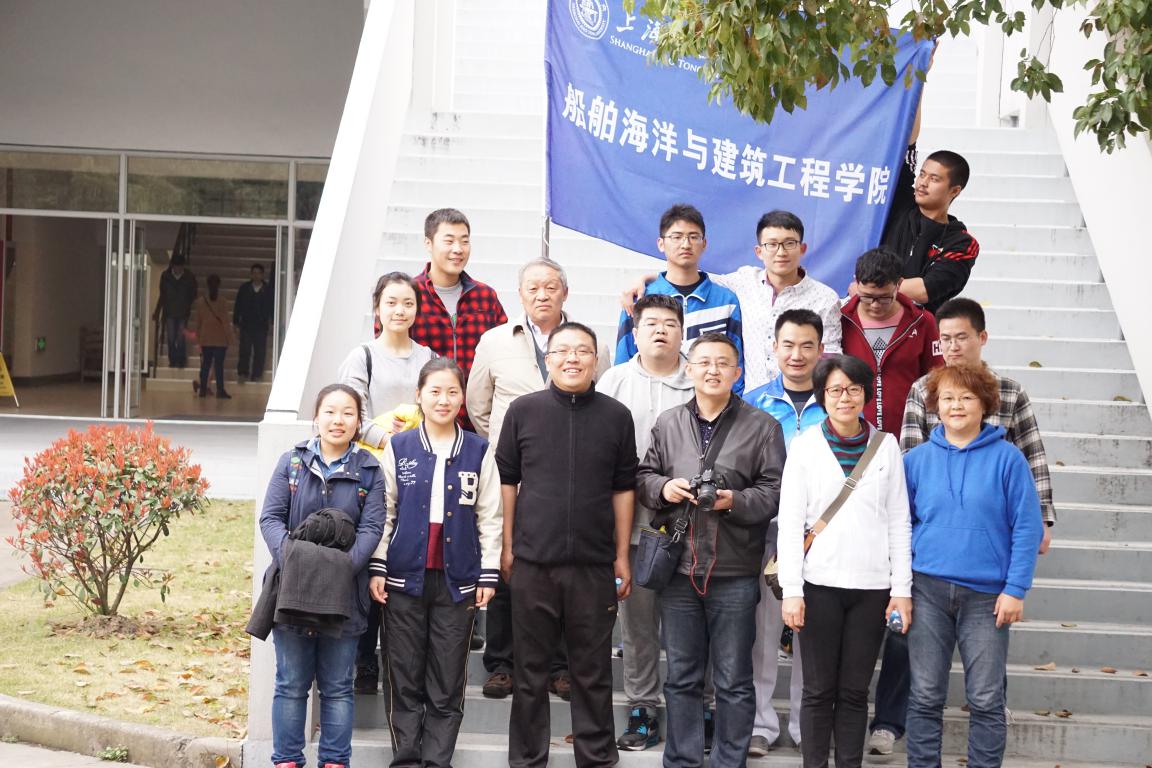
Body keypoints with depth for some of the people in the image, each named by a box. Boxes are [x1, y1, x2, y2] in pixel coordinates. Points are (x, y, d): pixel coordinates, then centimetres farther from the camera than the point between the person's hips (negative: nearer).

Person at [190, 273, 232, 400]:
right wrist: (229, 337, -3)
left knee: (205, 364, 9)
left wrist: (198, 337, 18)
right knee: (219, 365, -1)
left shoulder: (200, 301, 2)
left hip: (205, 338, 3)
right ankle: (220, 391, -1)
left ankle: (203, 389, 10)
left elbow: (197, 321, 8)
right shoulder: (221, 301, -10)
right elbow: (225, 321, -9)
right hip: (220, 339, -3)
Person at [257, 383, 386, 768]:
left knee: (337, 687, 8)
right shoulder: (292, 463, 3)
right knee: (292, 684, 7)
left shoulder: (369, 471, 3)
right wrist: (290, 557, -19)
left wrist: (346, 564, -21)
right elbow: (271, 517, -2)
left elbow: (371, 528, -5)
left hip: (343, 592, 0)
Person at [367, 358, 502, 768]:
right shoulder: (398, 447, 4)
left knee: (447, 686, 3)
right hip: (405, 577, 0)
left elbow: (490, 518, 6)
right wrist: (376, 567, -1)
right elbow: (383, 513, 5)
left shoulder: (479, 451, 4)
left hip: (457, 580, 0)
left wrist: (488, 575, 1)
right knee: (405, 679, 5)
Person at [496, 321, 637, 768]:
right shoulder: (523, 411, 3)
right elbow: (507, 480, 7)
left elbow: (623, 489, 7)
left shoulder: (616, 417, 4)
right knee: (530, 669, 8)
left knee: (593, 672, 7)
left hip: (594, 564, 0)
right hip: (532, 562, 0)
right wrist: (507, 546, 3)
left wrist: (622, 556, 5)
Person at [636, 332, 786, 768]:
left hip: (735, 573, -3)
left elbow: (775, 492, -2)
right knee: (681, 677, 11)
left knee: (734, 682, 5)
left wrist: (735, 501, -18)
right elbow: (643, 478, 14)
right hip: (677, 568, 3)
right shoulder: (667, 423, 11)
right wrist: (662, 488, -7)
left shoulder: (762, 426, 2)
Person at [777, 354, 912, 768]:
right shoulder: (805, 445, 1)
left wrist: (902, 588, 1)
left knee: (854, 691, 6)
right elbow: (790, 522, -1)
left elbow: (898, 522, 7)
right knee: (819, 691, 2)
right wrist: (791, 590, -7)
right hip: (819, 583, -1)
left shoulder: (886, 445, 6)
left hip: (872, 586, 1)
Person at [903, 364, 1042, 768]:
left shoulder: (1007, 458, -3)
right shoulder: (917, 459, 5)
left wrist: (1015, 589, -9)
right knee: (925, 696, 6)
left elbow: (1027, 528, -4)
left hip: (987, 595, -2)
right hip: (928, 590, 2)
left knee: (986, 700, 4)